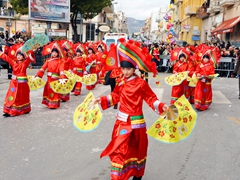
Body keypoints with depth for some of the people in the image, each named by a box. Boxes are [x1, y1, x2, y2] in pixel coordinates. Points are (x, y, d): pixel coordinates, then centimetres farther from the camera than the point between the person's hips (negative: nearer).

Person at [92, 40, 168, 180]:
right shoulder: (121, 82, 3)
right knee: (120, 149, 12)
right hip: (121, 121, 5)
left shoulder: (141, 83, -13)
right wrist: (102, 100, 9)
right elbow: (115, 96, 15)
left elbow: (151, 98, -10)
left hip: (135, 122, -5)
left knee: (136, 149, 7)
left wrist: (161, 106, -24)